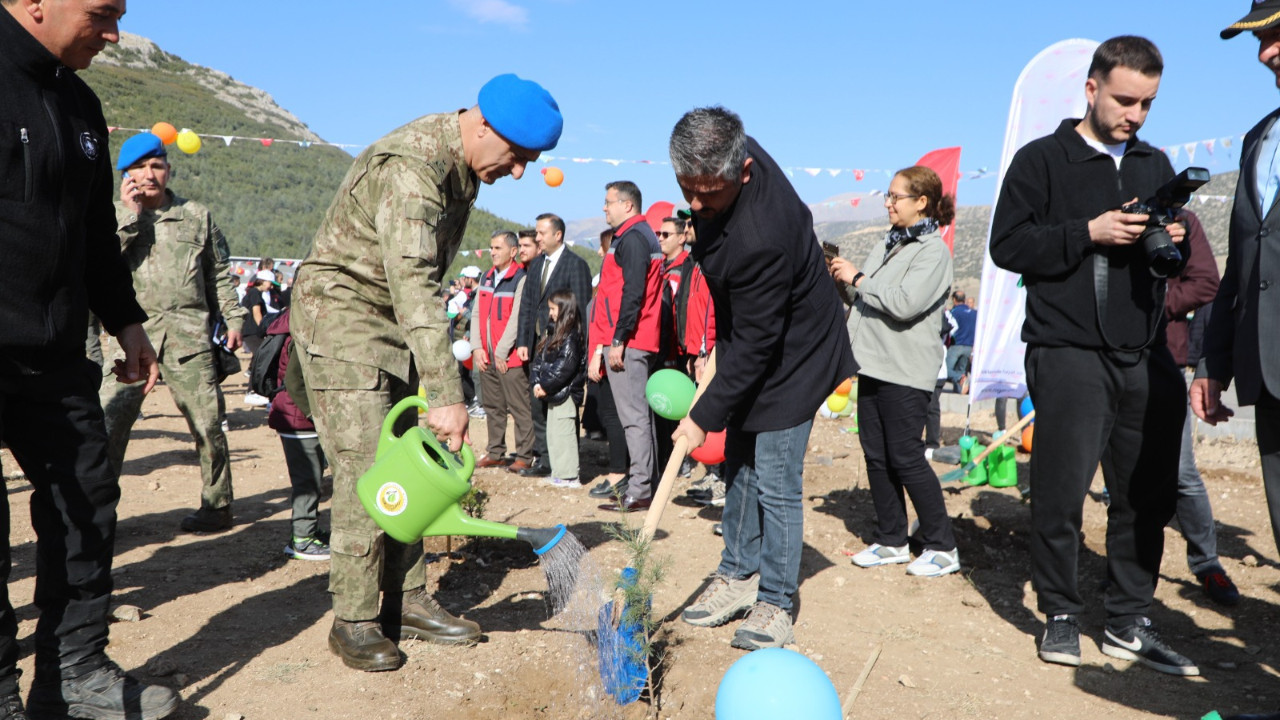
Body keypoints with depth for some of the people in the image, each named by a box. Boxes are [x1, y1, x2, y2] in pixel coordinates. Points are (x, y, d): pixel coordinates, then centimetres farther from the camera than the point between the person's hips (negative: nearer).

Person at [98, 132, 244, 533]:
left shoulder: (197, 217, 13)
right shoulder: (115, 215, 11)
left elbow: (219, 275, 17)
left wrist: (233, 319, 10)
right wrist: (129, 214, -6)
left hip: (188, 334, 0)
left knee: (207, 422, 1)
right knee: (107, 421, -7)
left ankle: (217, 504, 14)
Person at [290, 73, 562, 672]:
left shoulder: (463, 165, 5)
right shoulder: (411, 166, -26)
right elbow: (412, 286, -36)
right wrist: (445, 394, -40)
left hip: (396, 327, 9)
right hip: (343, 315, -9)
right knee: (366, 469, -11)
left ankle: (405, 600, 16)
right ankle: (353, 620, 2)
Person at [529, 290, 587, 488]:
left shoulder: (571, 337, -14)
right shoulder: (552, 334, 15)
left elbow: (564, 367, -20)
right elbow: (538, 360, 13)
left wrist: (546, 386, -16)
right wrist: (536, 383, 0)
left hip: (565, 393, -10)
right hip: (553, 394, 10)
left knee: (563, 434, -7)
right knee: (552, 434, 15)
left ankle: (568, 476, -1)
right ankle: (558, 474, 24)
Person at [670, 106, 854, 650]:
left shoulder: (762, 237, -38)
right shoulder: (727, 156, -11)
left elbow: (754, 344, -29)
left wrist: (705, 415, -21)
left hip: (791, 355, -9)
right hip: (750, 334, 9)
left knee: (775, 480, -5)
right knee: (739, 465, 14)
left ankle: (775, 605, 11)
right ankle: (739, 575, 28)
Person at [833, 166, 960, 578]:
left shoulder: (933, 251, -9)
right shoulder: (888, 245, 16)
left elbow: (905, 304, -23)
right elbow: (864, 302, 22)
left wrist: (857, 278, -14)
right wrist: (844, 283, 3)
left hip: (905, 373, -8)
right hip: (873, 365, 8)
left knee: (906, 458, -4)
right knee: (876, 456, 10)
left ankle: (942, 547, 10)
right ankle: (891, 541, 21)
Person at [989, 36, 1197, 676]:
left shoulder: (1154, 165, 19)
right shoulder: (1042, 160, 2)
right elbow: (1007, 245, -6)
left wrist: (1174, 242, 0)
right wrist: (1088, 232, -15)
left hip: (1144, 354, 6)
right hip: (1070, 352, -5)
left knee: (1148, 493, 6)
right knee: (1062, 487, -3)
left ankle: (1128, 622, 19)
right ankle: (1061, 616, 13)